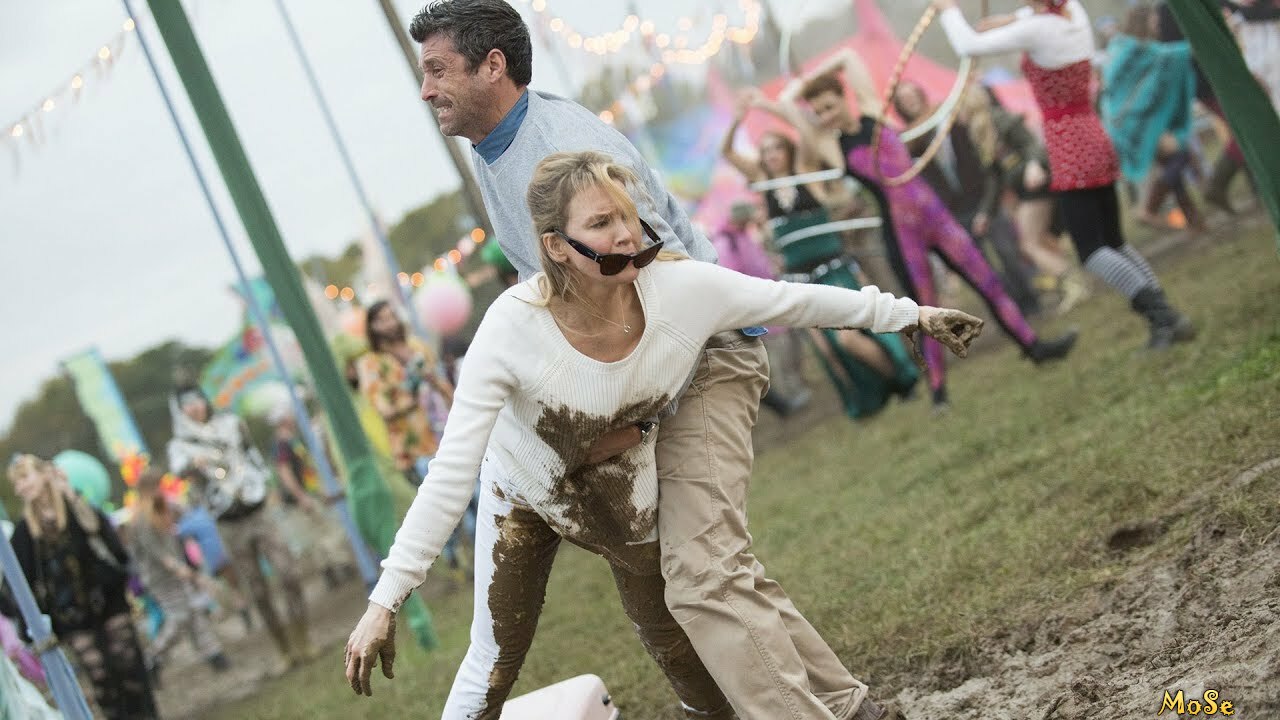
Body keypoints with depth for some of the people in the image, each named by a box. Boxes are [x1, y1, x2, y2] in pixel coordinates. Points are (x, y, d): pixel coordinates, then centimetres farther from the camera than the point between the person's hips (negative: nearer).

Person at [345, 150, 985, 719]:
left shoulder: (684, 289, -31)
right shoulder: (514, 328, -38)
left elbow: (796, 301, -13)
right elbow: (451, 471, -37)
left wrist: (910, 314, -3)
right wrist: (385, 601, -39)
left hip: (626, 497, 2)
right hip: (523, 491, -2)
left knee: (675, 644, 12)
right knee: (493, 663, -2)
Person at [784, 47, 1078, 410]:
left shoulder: (872, 113, 6)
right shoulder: (833, 147, -1)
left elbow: (848, 55, 8)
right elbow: (787, 99, -6)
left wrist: (808, 79, 13)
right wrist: (798, 88, 13)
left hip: (934, 215, 3)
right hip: (901, 231, -3)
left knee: (989, 282, 6)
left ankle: (1034, 345, 16)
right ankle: (938, 390, 14)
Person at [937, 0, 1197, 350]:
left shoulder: (1035, 29, -17)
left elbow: (967, 45, -10)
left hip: (1070, 152, -8)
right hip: (1097, 143, 8)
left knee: (1092, 250, -6)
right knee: (1114, 241, 14)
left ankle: (1162, 314, -17)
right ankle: (1164, 315, 6)